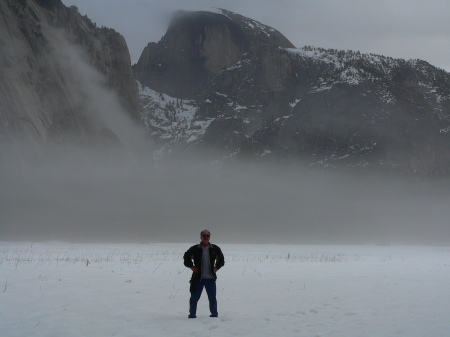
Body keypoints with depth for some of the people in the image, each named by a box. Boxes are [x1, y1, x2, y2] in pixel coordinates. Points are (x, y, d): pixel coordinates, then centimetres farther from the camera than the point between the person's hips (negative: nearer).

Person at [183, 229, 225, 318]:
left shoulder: (215, 249, 5)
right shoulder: (195, 249, -1)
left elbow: (221, 259, 18)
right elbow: (186, 257, 10)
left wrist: (217, 267, 7)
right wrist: (191, 266, 2)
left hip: (211, 278, 1)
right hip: (198, 278, -1)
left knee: (212, 298, 6)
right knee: (194, 297, 3)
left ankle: (214, 314, 21)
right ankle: (192, 314, 16)